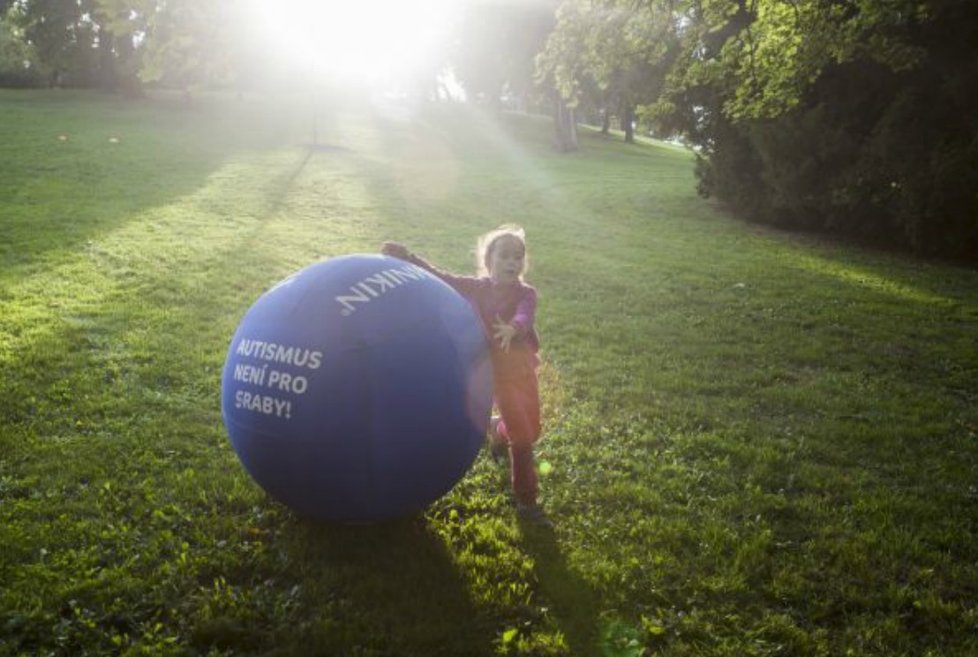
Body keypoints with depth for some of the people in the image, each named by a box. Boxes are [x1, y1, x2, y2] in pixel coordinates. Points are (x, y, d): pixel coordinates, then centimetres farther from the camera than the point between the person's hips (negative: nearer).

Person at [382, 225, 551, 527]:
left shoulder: (526, 294, -9)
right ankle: (526, 501, 7)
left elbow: (524, 317, -30)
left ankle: (497, 429, 52)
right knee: (522, 436, -7)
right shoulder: (477, 287, -7)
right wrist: (408, 257, -19)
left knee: (532, 431, 17)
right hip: (499, 371, -3)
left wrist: (513, 329, -54)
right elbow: (441, 278, -9)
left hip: (524, 369, 3)